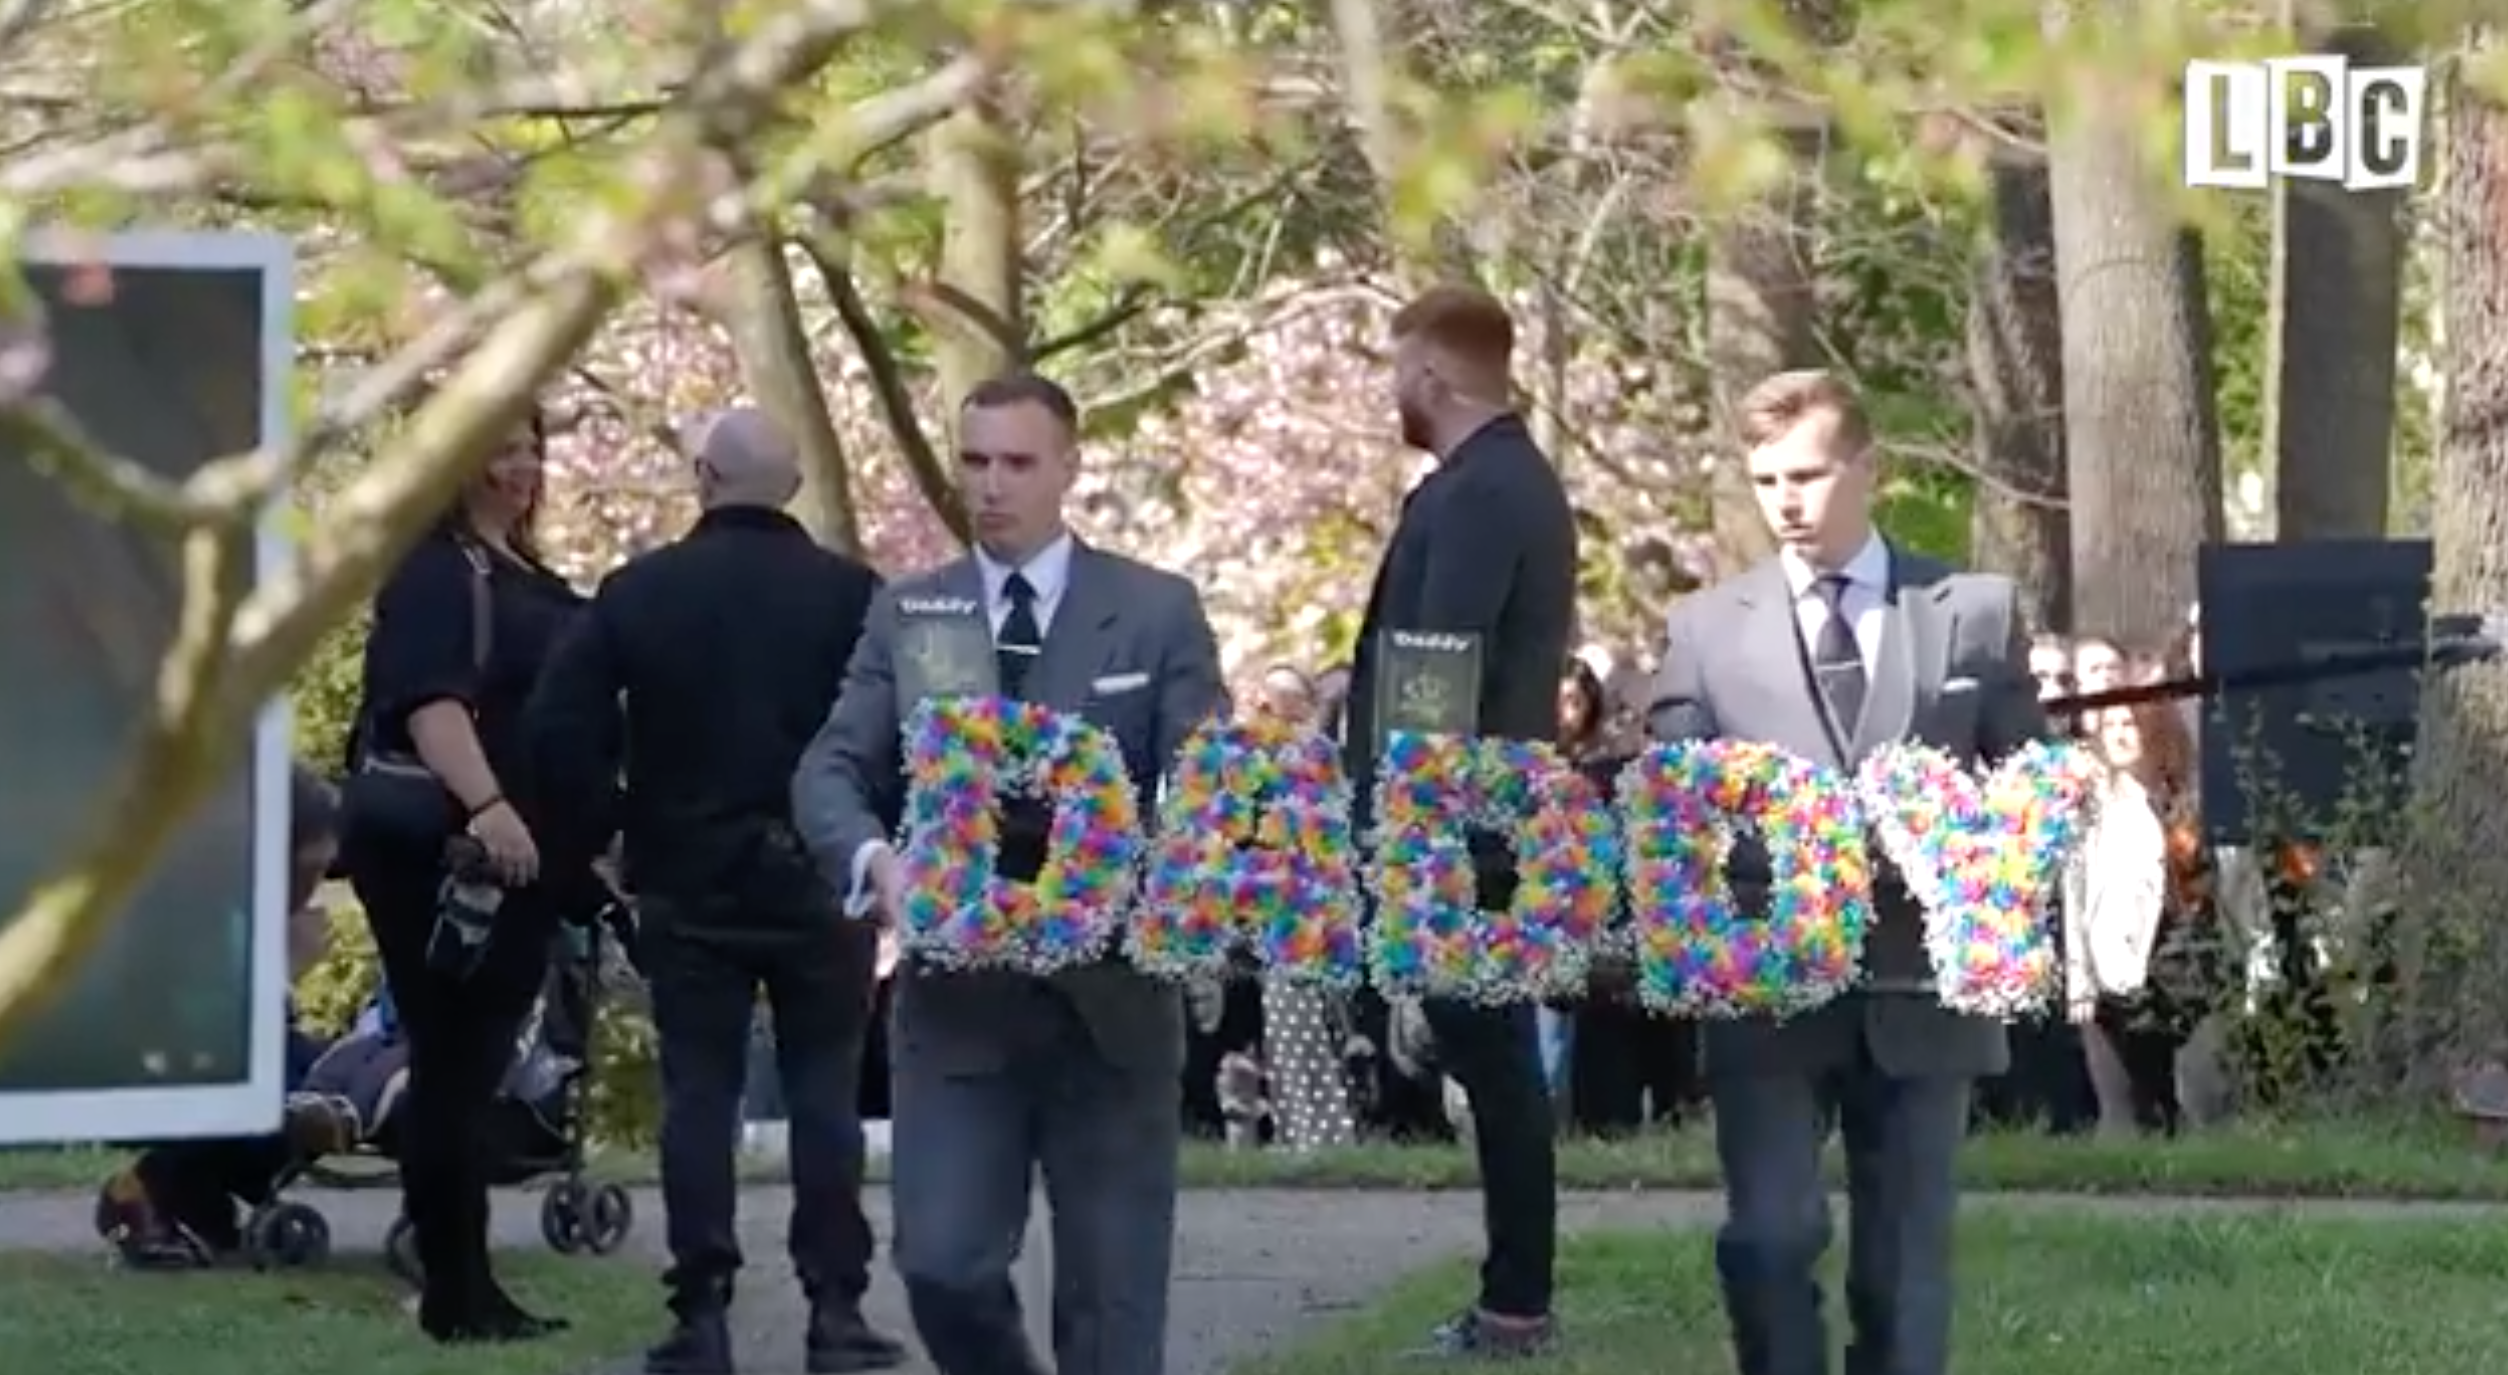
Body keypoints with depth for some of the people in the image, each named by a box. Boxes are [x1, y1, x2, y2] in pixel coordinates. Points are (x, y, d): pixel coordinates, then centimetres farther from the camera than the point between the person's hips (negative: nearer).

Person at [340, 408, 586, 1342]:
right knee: (455, 1064, -8)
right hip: (439, 848, -10)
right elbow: (429, 700, -25)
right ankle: (454, 1288, -7)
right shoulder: (433, 571, -10)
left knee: (473, 1065, 12)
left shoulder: (524, 578, 20)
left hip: (511, 855, 10)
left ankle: (466, 1282, 16)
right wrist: (484, 805, -38)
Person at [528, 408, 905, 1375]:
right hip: (820, 881, 0)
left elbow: (560, 729, -6)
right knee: (824, 1092, 5)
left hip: (685, 884, 0)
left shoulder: (637, 594, -2)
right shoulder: (849, 595, -5)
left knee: (697, 1093, 4)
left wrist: (599, 834, 6)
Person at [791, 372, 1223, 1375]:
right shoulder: (905, 613, 7)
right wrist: (874, 858, -22)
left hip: (1111, 997, -1)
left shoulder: (1158, 612, 2)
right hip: (958, 998, 1)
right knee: (943, 1264, -8)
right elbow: (830, 769, 0)